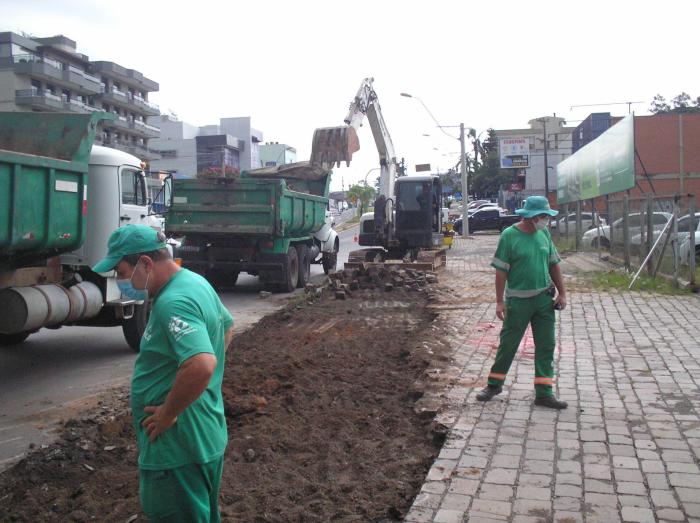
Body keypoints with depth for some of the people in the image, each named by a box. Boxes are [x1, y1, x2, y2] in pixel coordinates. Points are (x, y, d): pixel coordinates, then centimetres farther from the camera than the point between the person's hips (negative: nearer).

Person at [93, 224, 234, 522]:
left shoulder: (172, 303, -25)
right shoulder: (196, 282, 6)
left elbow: (202, 365, -38)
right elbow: (227, 325, 23)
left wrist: (167, 414, -23)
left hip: (176, 451, -10)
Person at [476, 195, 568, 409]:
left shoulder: (544, 234, 5)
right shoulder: (509, 236, -11)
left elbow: (554, 265, 13)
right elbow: (501, 271, -10)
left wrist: (562, 293, 8)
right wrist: (499, 301, -12)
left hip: (544, 299, 5)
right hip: (518, 300, -5)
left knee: (546, 346, 5)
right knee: (508, 344, 6)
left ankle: (544, 393, 13)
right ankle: (494, 384, 23)